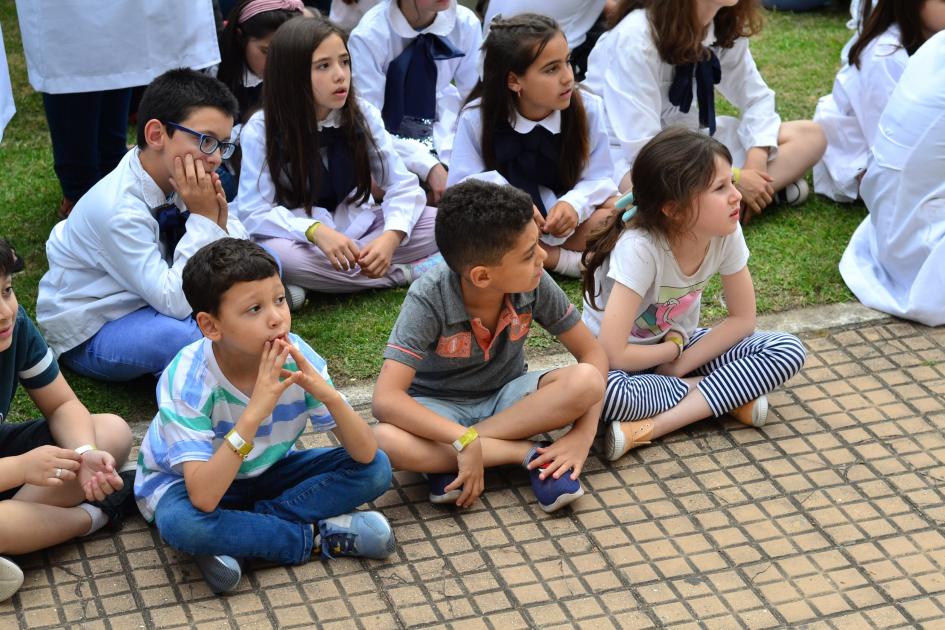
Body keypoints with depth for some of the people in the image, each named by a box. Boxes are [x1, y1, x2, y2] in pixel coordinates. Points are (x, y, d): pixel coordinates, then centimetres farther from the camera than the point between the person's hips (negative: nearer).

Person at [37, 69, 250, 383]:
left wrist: (219, 221, -23)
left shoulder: (177, 179, -10)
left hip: (154, 300, 8)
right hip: (88, 336, -8)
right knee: (190, 335, -39)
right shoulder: (118, 209, -32)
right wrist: (203, 218, -31)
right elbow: (174, 303, -31)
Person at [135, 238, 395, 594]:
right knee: (180, 522, -39)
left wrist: (330, 397, -38)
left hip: (265, 471, 4)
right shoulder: (187, 380, -31)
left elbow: (366, 454, -20)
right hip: (185, 481, -4)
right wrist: (254, 413, -46)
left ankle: (238, 539, -19)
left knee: (375, 470, -15)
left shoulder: (297, 357, -22)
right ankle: (318, 537, -20)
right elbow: (203, 497, -40)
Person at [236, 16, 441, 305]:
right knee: (273, 255, -38)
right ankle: (404, 272, -22)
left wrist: (391, 236, -30)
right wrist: (316, 231, -38)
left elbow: (402, 184, -8)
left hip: (359, 230, 3)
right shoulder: (261, 130, -13)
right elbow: (254, 213, -19)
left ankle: (326, 280, -21)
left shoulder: (363, 114, -6)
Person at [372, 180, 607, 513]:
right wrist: (464, 441, -42)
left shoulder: (535, 284, -18)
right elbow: (386, 399, -33)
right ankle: (527, 452, -23)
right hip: (440, 410, -3)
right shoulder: (428, 300, -27)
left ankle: (448, 461, -21)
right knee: (384, 441, -37)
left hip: (505, 398, 3)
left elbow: (593, 354, -9)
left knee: (584, 381, -27)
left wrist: (583, 434, -24)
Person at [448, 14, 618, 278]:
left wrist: (574, 204, -31)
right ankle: (571, 260, -21)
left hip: (565, 223, 2)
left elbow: (599, 178, -9)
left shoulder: (588, 108, -12)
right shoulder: (476, 117, -15)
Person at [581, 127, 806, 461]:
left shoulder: (726, 233, -16)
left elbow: (743, 318, -5)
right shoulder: (640, 248, -32)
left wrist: (679, 365, -15)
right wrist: (674, 350, -16)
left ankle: (650, 427, -25)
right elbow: (613, 355, -34)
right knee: (598, 389, -41)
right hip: (628, 358, -5)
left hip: (677, 345, 5)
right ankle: (727, 394, -18)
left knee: (788, 350, -16)